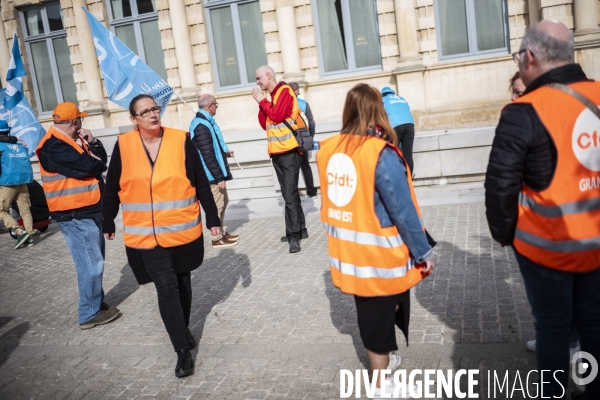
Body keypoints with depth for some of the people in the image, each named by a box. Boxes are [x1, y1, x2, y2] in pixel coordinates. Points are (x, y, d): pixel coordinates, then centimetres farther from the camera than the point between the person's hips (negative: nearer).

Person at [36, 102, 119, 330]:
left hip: (87, 212, 11)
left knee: (95, 261, 19)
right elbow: (90, 166, -26)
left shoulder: (67, 142, 16)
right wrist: (97, 161, -3)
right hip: (76, 215, -11)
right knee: (91, 265, -5)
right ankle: (90, 314, 6)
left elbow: (101, 159, 16)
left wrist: (92, 144, -3)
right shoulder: (54, 146, -18)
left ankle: (97, 303, 32)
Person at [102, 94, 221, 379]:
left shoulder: (182, 141, -5)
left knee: (182, 282, 15)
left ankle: (183, 329, 39)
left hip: (183, 230, 1)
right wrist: (108, 223, 12)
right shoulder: (123, 146, -3)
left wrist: (212, 218, 0)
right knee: (166, 288, -6)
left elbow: (201, 184, -1)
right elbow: (112, 188, 6)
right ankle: (183, 351, 2)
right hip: (145, 234, -1)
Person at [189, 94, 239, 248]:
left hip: (215, 172, 10)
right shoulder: (202, 125, -21)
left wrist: (225, 152, 26)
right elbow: (208, 155, -24)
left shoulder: (205, 121, 11)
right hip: (212, 174, -10)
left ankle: (221, 232, 30)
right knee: (217, 204, -1)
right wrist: (219, 177, -22)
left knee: (223, 201, 19)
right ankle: (217, 238, 11)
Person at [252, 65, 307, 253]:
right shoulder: (271, 96, 18)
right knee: (290, 194, 13)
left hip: (288, 152, -9)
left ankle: (294, 236, -8)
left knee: (290, 195, -11)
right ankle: (300, 230, 21)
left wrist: (262, 101, -8)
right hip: (277, 152, 9)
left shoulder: (284, 91, -8)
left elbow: (277, 116, -20)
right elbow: (265, 123, 13)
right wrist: (261, 103, 3)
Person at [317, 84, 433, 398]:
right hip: (379, 254, -5)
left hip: (348, 252, 6)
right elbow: (403, 212, -19)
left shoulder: (328, 150, -3)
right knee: (381, 312, 12)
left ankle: (381, 359, 45)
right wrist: (423, 252, -8)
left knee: (369, 311, 23)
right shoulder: (382, 155, -22)